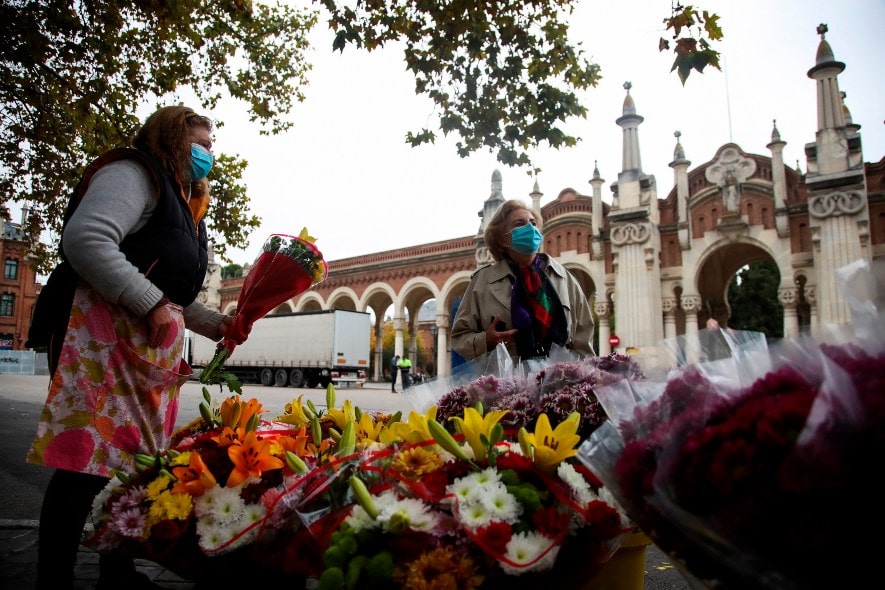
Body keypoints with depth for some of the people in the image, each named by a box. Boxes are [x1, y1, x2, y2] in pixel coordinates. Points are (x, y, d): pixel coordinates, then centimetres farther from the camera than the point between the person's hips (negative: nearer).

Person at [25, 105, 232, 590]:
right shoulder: (134, 173, -3)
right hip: (104, 332, -9)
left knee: (137, 459, 11)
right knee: (87, 459, -10)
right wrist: (153, 304, -19)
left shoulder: (182, 201, 26)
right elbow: (85, 239, -21)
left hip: (152, 345, 10)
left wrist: (217, 324, 13)